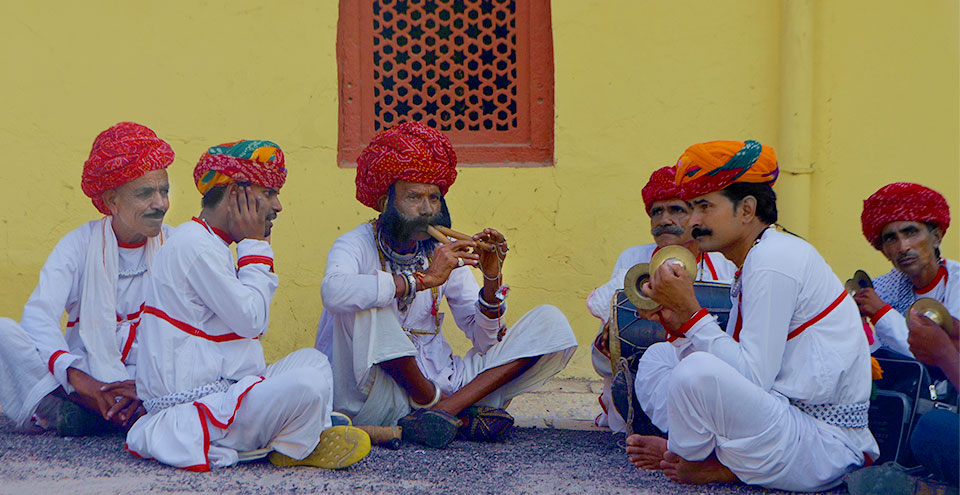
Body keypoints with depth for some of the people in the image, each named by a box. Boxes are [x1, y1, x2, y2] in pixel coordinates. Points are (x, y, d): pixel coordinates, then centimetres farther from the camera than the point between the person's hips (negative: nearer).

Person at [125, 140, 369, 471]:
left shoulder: (211, 245, 19)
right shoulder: (194, 245, -15)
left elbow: (248, 324, 16)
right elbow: (250, 321, -18)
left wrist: (255, 247, 11)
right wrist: (255, 246, -7)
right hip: (194, 403, -11)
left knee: (312, 360, 16)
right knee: (307, 385, -27)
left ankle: (308, 441, -2)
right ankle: (295, 449, 3)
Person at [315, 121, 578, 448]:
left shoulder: (445, 254, 9)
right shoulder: (357, 245, -6)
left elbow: (485, 341, 5)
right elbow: (334, 292, -33)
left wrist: (492, 278, -11)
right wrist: (423, 278, -32)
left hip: (439, 382, 5)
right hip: (372, 395, -5)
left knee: (551, 323, -3)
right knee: (362, 304, -32)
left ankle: (444, 409, -23)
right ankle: (462, 414, -19)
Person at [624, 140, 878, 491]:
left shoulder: (773, 261, -17)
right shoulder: (756, 261, 14)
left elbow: (753, 376, -23)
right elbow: (734, 363, 9)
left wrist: (691, 313, -19)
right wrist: (675, 319, -2)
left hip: (827, 447, -10)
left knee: (696, 371, -32)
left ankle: (695, 466, -3)